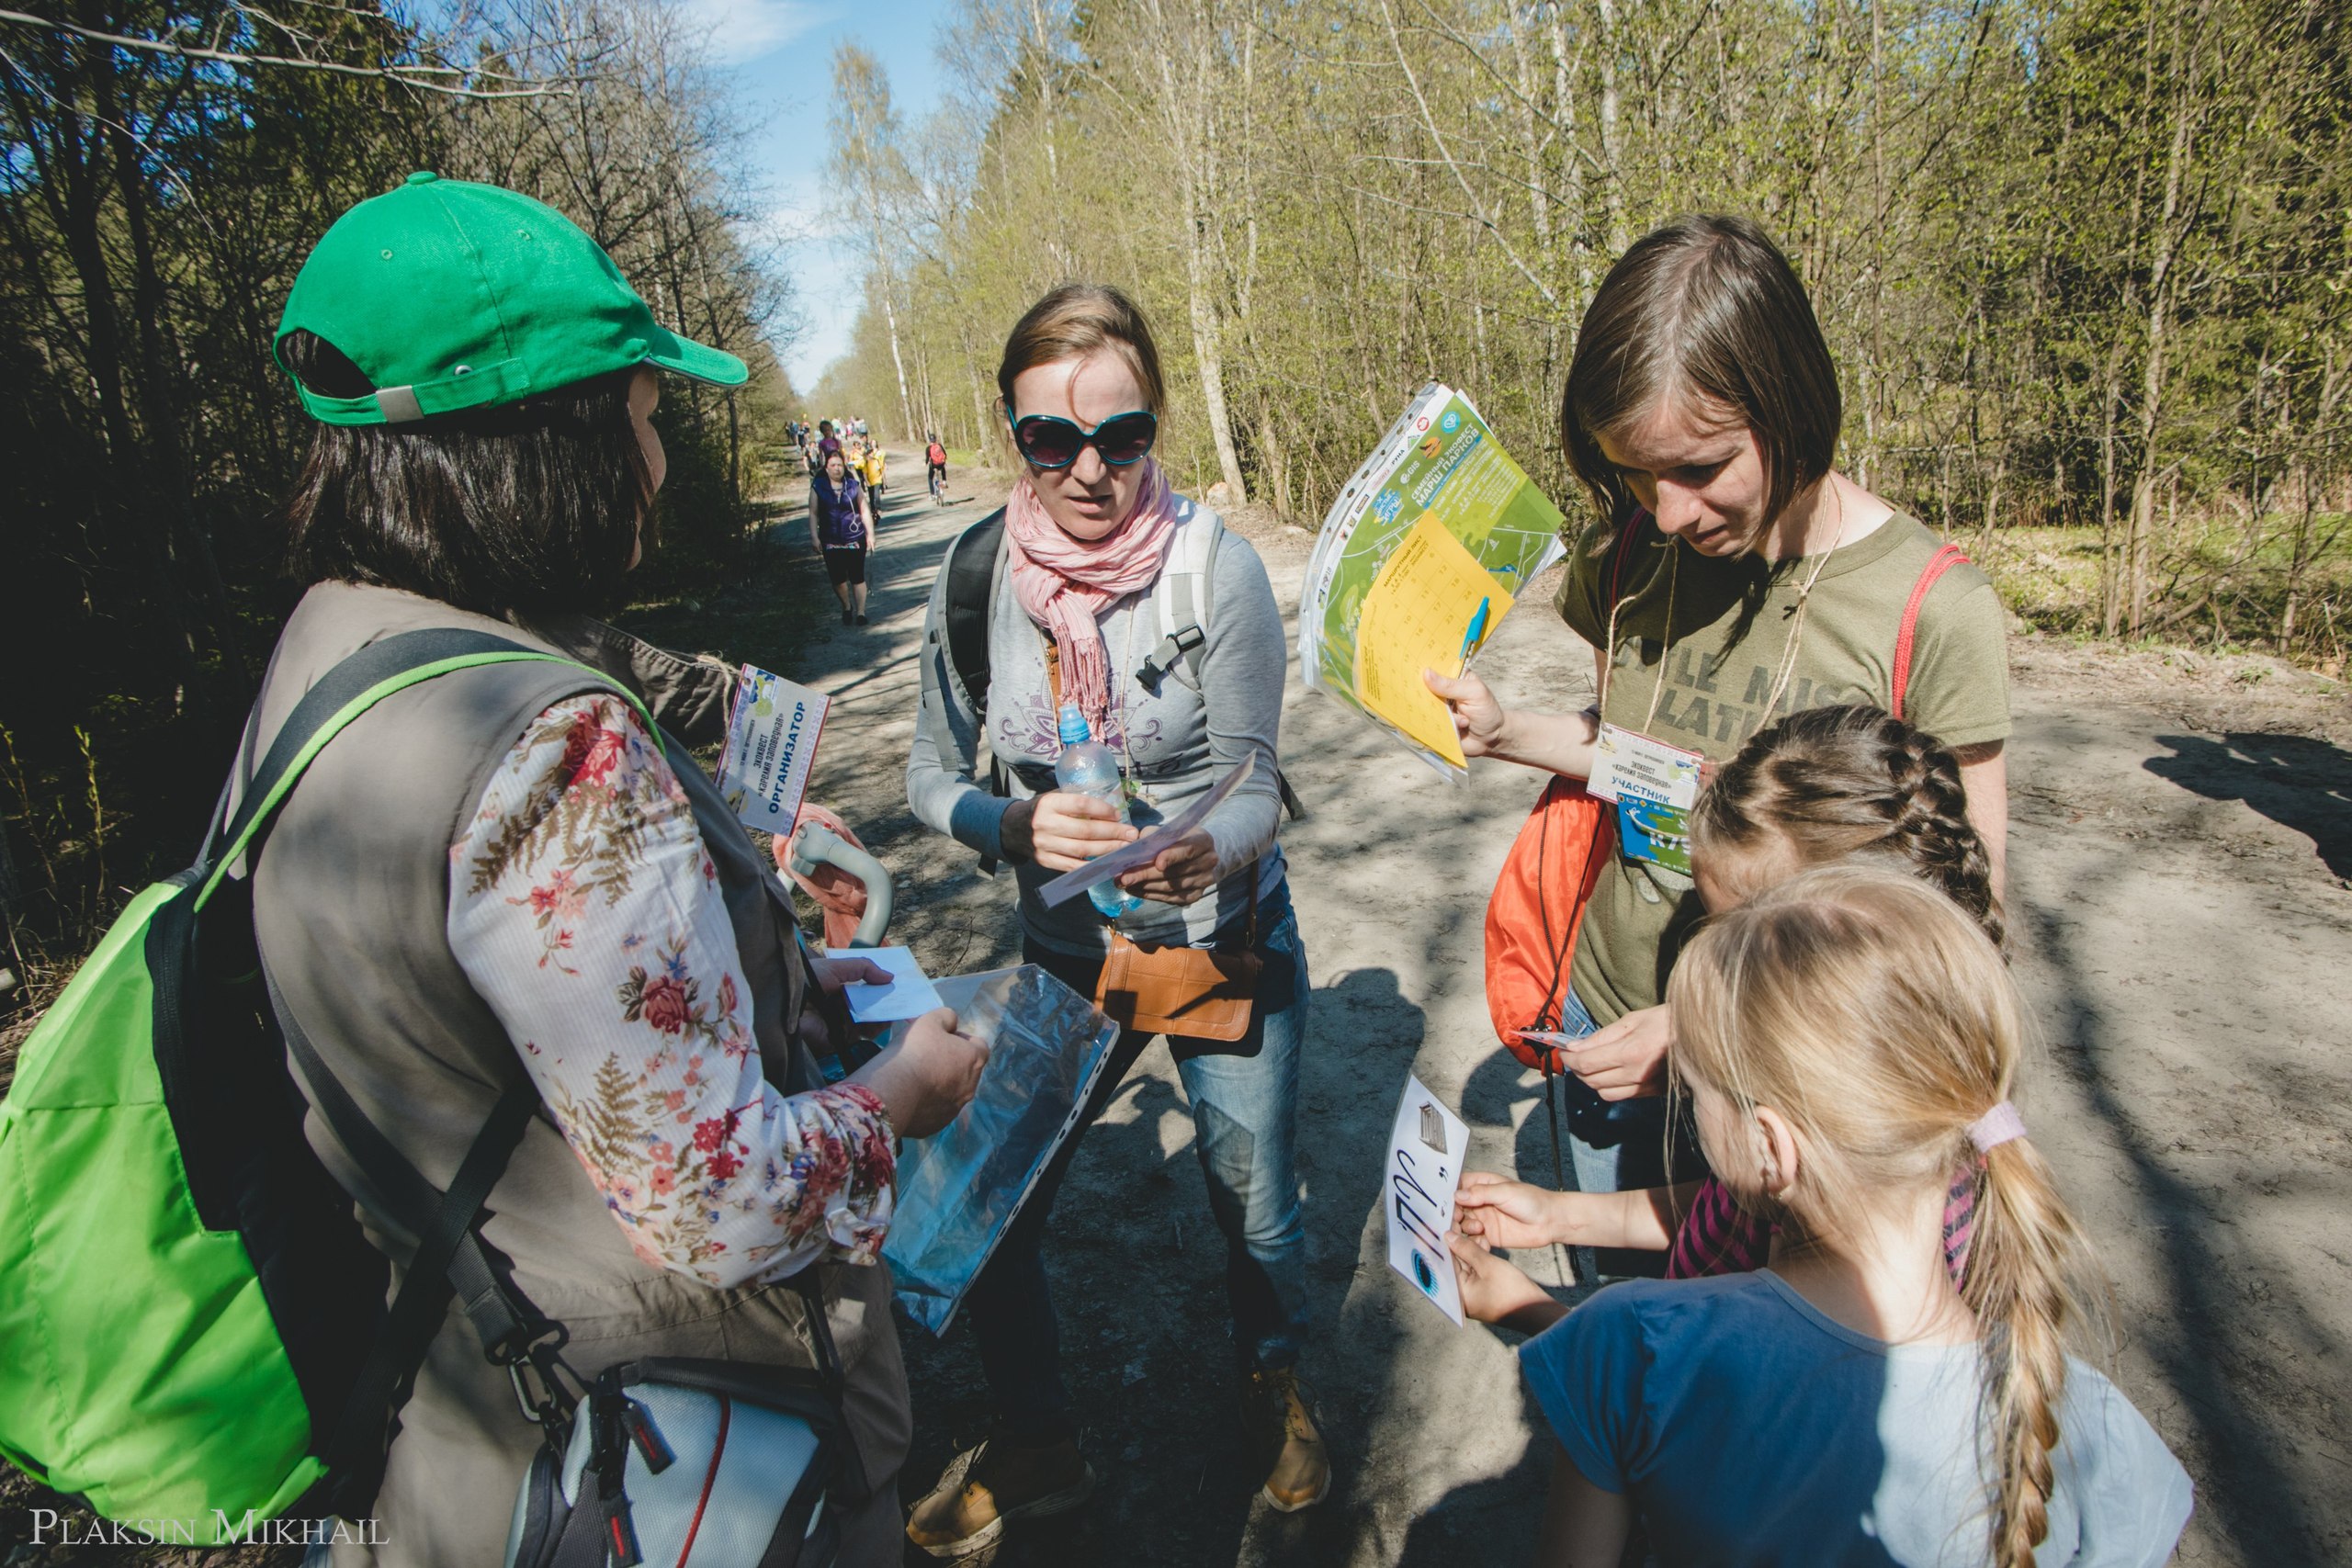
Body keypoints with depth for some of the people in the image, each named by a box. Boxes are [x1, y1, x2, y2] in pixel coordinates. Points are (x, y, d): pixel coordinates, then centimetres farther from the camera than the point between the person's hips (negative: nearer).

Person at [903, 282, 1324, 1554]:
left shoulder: (1216, 568, -19)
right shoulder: (973, 575, -11)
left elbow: (1252, 786, -16)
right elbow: (931, 777, -4)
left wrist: (1209, 853, -38)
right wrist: (1016, 826, -26)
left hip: (1226, 941, -2)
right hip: (1062, 951, 2)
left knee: (1255, 1207, 15)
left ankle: (1275, 1386, 51)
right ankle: (1035, 1449, 40)